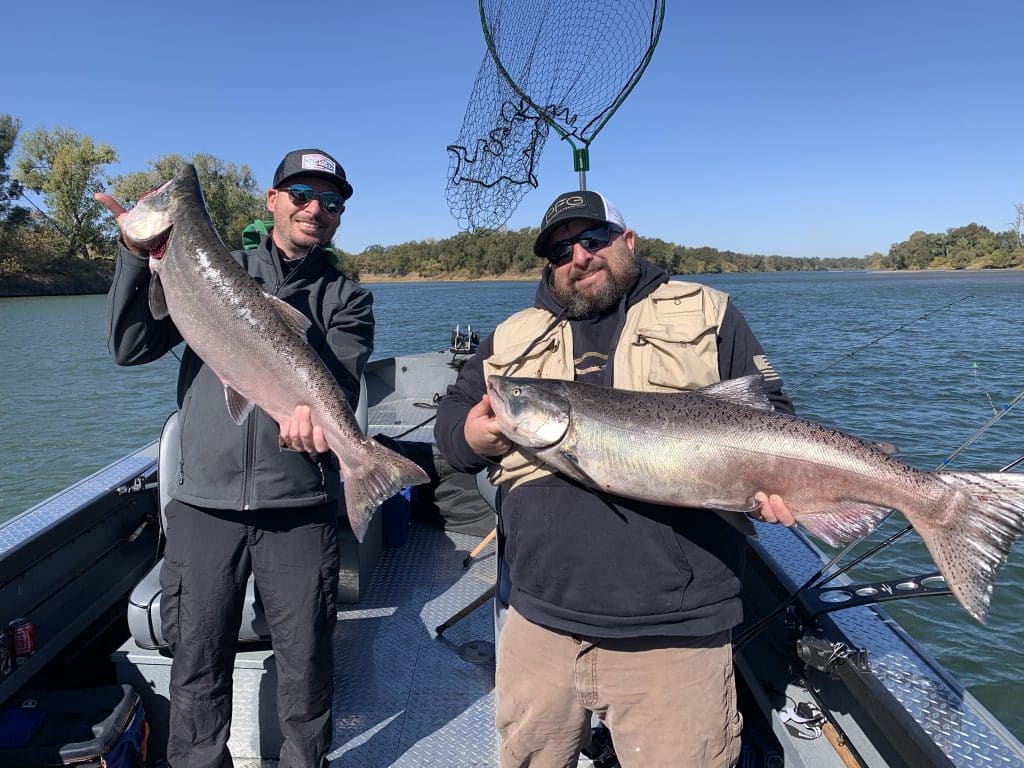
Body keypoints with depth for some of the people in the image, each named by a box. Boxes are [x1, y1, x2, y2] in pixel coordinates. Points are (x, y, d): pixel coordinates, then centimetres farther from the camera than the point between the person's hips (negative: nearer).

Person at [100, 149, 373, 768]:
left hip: (301, 510, -1)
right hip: (204, 503, 1)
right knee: (197, 669, 11)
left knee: (307, 668, 8)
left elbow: (343, 380, -10)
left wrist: (315, 407, -34)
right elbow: (131, 348, 3)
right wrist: (139, 256, -11)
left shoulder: (348, 298, 8)